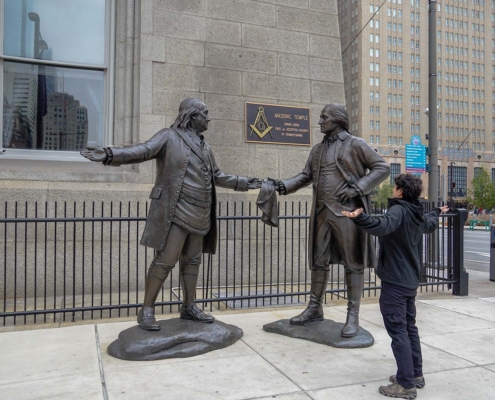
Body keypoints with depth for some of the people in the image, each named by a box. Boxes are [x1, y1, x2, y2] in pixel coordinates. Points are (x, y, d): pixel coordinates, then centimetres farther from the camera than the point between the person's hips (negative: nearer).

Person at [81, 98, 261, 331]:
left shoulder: (204, 146, 18)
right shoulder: (169, 137, -3)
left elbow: (217, 176, 26)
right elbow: (141, 151, -16)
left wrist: (245, 183, 28)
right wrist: (110, 154, -32)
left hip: (199, 215, 7)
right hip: (177, 211, -7)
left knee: (192, 260, 12)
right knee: (165, 260, -7)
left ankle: (189, 307, 24)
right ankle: (146, 311, 5)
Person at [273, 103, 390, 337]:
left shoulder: (355, 144, -2)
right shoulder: (317, 149, 16)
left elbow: (382, 168, -3)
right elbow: (306, 176, 15)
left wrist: (357, 188, -14)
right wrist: (285, 185, -3)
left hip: (347, 212, -6)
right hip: (321, 212, 6)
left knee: (352, 264, 2)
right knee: (318, 261, 11)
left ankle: (353, 316, 10)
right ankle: (315, 308, 23)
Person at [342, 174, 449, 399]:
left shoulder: (399, 210, -18)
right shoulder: (419, 214, 10)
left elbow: (382, 226, -41)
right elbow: (431, 224, 35)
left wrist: (359, 218, -57)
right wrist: (438, 212, 56)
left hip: (395, 282, -9)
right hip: (410, 281, 9)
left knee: (398, 331, -4)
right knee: (409, 328, 18)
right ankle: (416, 374, 29)